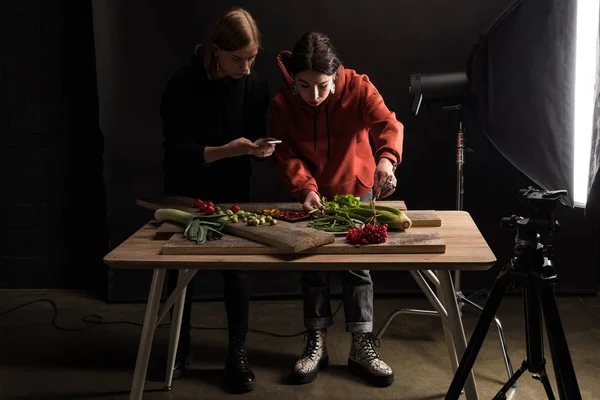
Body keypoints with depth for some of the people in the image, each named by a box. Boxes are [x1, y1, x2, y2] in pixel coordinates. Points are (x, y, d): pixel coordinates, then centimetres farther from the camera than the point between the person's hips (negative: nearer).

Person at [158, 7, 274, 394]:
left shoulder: (256, 86, -10)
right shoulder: (185, 84, -20)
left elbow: (257, 136, 2)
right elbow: (177, 151, -21)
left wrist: (262, 147, -23)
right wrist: (226, 150, -34)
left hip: (234, 192, 2)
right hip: (187, 193, -1)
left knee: (237, 266, 1)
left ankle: (238, 351, 15)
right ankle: (181, 347, 27)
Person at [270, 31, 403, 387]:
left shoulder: (358, 87, -24)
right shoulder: (282, 102, -20)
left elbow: (388, 123, -35)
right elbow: (286, 154, -19)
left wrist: (386, 158, -57)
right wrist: (306, 189, -35)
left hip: (356, 188, -1)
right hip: (312, 193, 1)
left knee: (358, 264, 2)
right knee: (313, 265, 6)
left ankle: (362, 347, 12)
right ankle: (316, 344, 18)